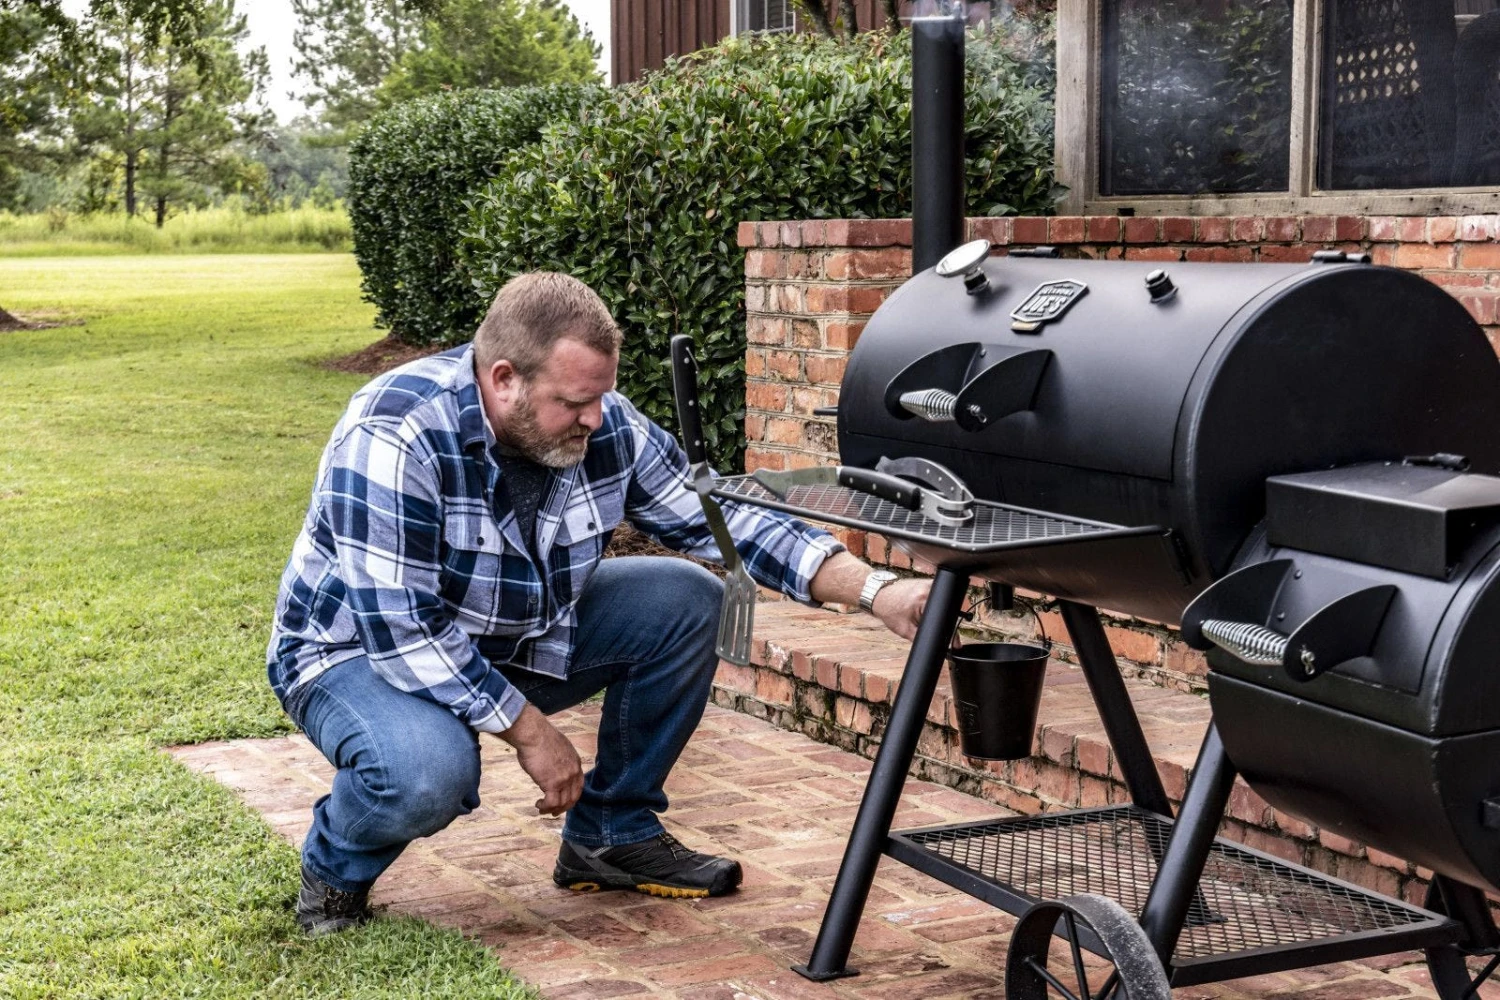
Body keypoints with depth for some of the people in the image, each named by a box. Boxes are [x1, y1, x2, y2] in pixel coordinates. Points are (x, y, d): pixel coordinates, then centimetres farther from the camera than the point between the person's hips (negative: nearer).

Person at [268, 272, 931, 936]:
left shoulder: (606, 427, -13)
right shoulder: (395, 439, -32)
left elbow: (721, 519, -6)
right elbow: (401, 632, -32)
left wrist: (875, 592, -15)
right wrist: (530, 731, -26)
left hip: (516, 638, 6)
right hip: (362, 651, -6)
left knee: (686, 601, -9)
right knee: (429, 770, -38)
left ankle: (613, 837, 6)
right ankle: (334, 869, -2)